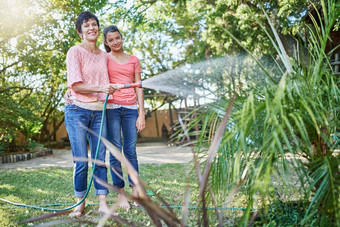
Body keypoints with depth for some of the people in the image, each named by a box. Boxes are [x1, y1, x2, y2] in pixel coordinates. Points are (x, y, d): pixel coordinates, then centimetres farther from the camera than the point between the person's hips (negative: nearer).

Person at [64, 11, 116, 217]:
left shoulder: (104, 55, 13)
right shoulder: (75, 52, -3)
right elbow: (75, 84, -11)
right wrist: (101, 88, -22)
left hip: (99, 111, 5)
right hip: (78, 111, -4)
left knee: (100, 159, 3)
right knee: (81, 161, -2)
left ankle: (103, 203, 9)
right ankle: (80, 203, 13)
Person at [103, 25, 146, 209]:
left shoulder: (133, 60, 14)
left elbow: (138, 88, 11)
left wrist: (141, 114, 5)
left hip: (130, 109, 2)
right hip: (111, 107, -2)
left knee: (131, 151, 4)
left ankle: (135, 190, 11)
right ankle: (120, 194, 5)